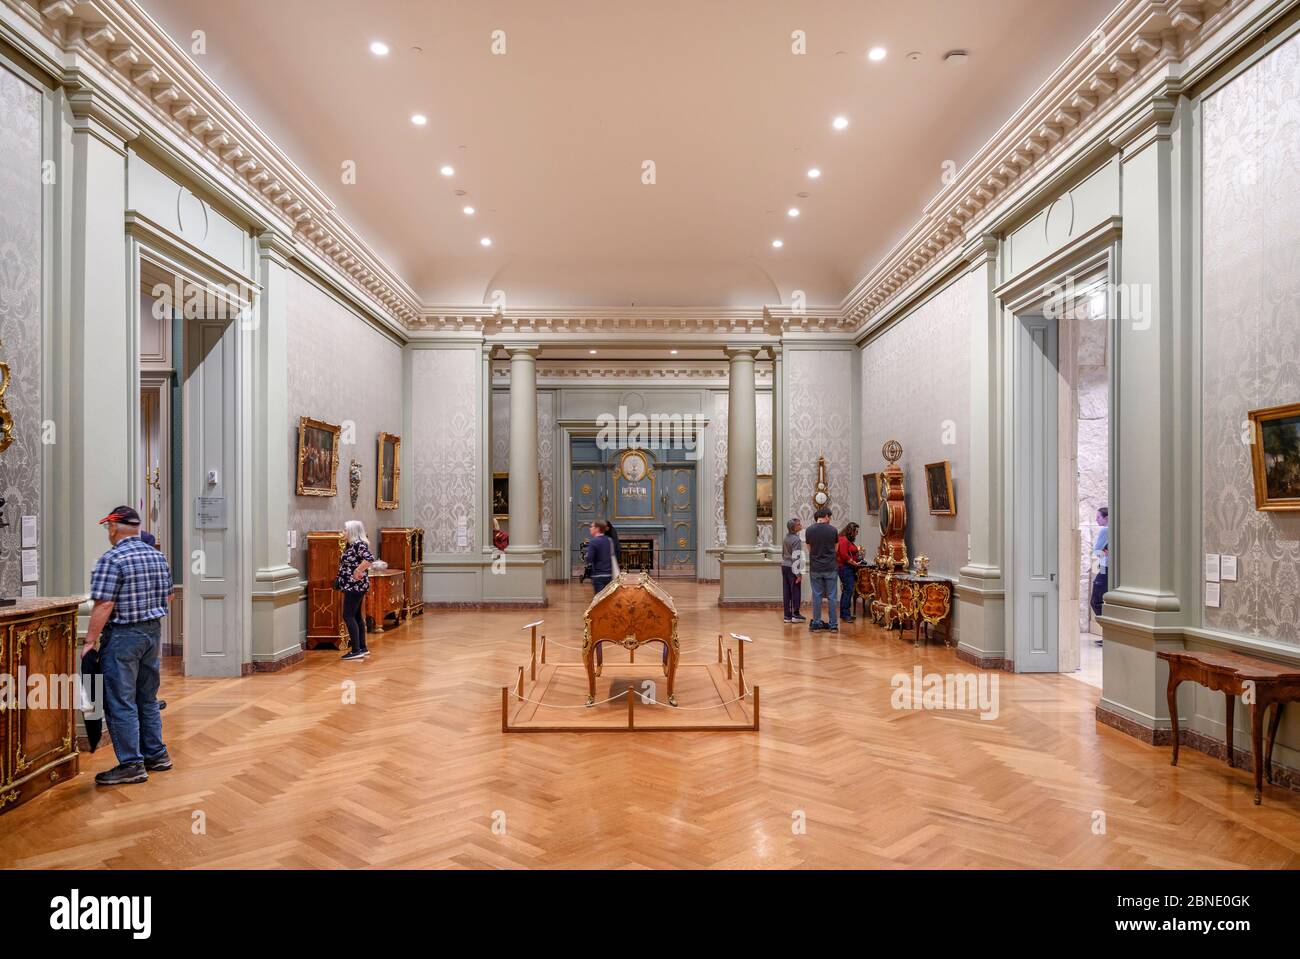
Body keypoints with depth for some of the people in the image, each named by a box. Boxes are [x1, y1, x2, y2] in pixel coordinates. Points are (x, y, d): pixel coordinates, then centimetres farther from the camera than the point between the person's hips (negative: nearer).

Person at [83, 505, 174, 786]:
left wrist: (90, 640, -13)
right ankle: (156, 755, 23)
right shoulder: (158, 557, 8)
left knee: (120, 702, 0)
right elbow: (167, 598, 14)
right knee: (148, 698, 17)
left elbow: (104, 606, -19)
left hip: (122, 636, -8)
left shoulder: (112, 560, -15)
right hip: (153, 631, 8)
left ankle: (131, 764, 4)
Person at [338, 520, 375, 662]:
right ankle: (362, 648, 20)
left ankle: (356, 650, -7)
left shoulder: (359, 544, -17)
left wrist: (357, 572, -23)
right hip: (354, 586, 10)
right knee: (356, 616, 14)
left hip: (355, 586, -10)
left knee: (348, 616, -8)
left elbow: (370, 559, -32)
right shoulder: (352, 544, 13)